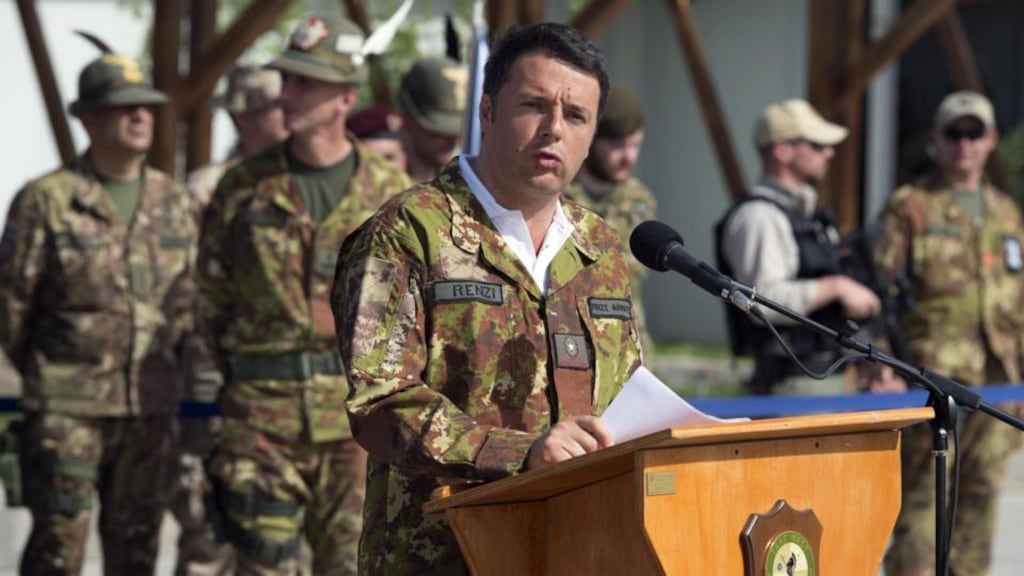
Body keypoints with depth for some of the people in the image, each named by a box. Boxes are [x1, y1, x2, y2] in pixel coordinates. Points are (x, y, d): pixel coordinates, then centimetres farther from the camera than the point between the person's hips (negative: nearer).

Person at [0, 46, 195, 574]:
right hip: (66, 409, -5)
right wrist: (46, 375, 6)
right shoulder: (46, 200, -7)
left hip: (151, 409, 5)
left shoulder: (173, 201, 9)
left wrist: (161, 366, 11)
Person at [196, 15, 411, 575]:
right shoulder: (244, 187, 4)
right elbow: (211, 292, 13)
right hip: (262, 409, 0)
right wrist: (246, 369, 10)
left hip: (357, 409, 0)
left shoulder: (390, 192, 3)